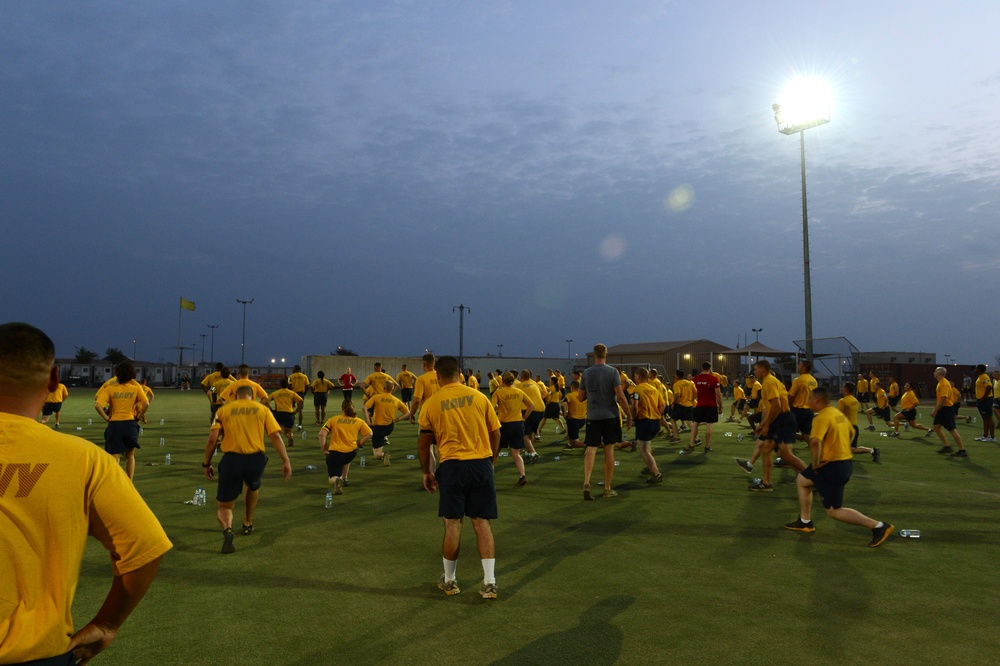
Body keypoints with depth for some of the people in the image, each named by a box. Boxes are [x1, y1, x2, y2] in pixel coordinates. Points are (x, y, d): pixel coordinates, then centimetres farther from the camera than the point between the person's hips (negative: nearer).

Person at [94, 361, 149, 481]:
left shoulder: (110, 389, 1)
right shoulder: (136, 388, 1)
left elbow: (97, 405, -10)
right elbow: (146, 404, -12)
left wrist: (107, 418, 0)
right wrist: (138, 417, 0)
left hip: (114, 425, -1)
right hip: (130, 424, 1)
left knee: (115, 458, 4)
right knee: (130, 456, 20)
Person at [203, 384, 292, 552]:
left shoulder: (223, 410, 12)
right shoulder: (262, 409, 12)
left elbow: (212, 439, 3)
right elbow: (275, 436, 1)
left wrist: (206, 464, 12)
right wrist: (286, 461, 0)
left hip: (231, 459, -1)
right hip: (255, 459, 1)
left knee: (223, 505, 11)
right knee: (253, 488, 36)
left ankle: (227, 529, -20)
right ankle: (248, 524, 44)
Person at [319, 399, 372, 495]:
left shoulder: (333, 419, 5)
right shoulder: (359, 421, 7)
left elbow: (322, 434, -4)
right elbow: (369, 434, -2)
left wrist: (324, 450, 4)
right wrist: (358, 444, 9)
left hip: (334, 452, -2)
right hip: (351, 453, 2)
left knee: (332, 478, 11)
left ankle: (336, 480, -23)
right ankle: (344, 478, 33)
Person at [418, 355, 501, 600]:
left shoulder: (431, 404, -1)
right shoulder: (479, 397, 2)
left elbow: (424, 443, 5)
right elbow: (495, 434, 7)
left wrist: (426, 472, 18)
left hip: (452, 466, -1)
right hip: (482, 464, 2)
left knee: (453, 524, 9)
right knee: (482, 523, 9)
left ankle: (449, 580, 24)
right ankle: (489, 582, 11)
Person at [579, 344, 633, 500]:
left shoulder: (586, 373, 2)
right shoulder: (612, 372, -6)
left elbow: (581, 397, 7)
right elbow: (620, 396, -12)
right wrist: (629, 415, -4)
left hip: (593, 417, 1)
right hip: (610, 416, -1)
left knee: (591, 449, 3)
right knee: (609, 451, 7)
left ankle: (586, 483, -15)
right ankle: (607, 488, 14)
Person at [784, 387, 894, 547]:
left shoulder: (822, 417, -19)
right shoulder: (838, 413, 10)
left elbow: (815, 442, -33)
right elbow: (850, 432, 25)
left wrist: (815, 463, -20)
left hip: (832, 467, -10)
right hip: (844, 461, 10)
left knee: (834, 511, -1)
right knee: (801, 479, 24)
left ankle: (878, 526, -2)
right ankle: (805, 522, 29)